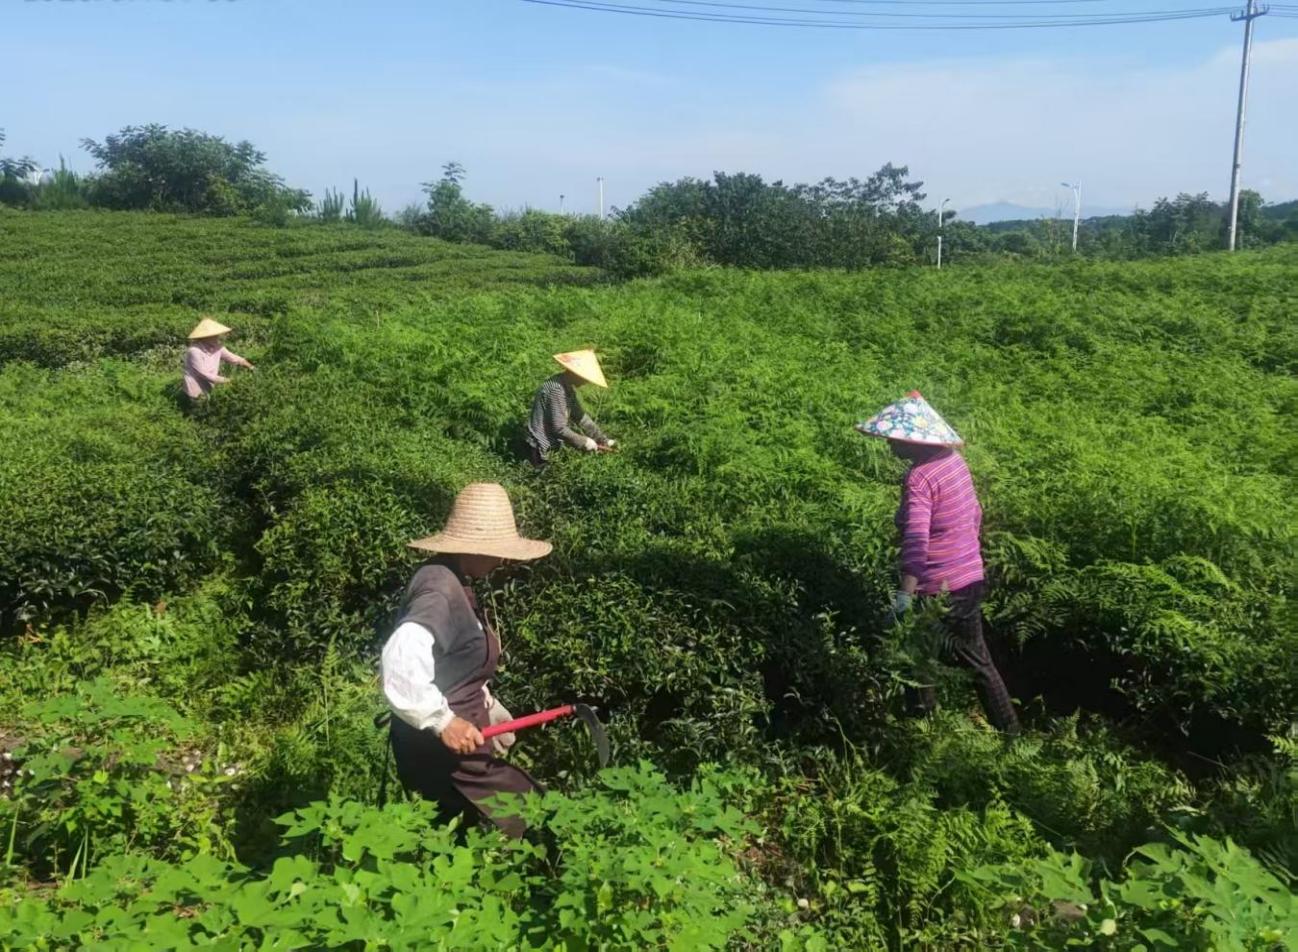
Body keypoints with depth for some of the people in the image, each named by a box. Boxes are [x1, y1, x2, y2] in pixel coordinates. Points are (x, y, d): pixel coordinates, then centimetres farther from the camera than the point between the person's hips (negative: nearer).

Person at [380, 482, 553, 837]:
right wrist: (442, 720, -29)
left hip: (453, 745, 10)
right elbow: (401, 661, -37)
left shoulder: (454, 582, 10)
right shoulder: (441, 590, -23)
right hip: (444, 751, -10)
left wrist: (487, 707, 18)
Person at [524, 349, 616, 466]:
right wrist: (586, 443, -17)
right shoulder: (556, 389, -27)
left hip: (553, 441, 9)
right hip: (542, 447, -9)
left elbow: (580, 416, 5)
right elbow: (559, 428, -26)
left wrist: (604, 440, 0)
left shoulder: (568, 386, 1)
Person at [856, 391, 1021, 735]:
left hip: (939, 589, -9)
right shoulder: (955, 461, 4)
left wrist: (904, 596, -36)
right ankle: (1009, 729, 30)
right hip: (971, 578, 9)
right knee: (976, 658, 21)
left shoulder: (919, 477, -22)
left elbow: (916, 540, -32)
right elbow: (975, 515, 15)